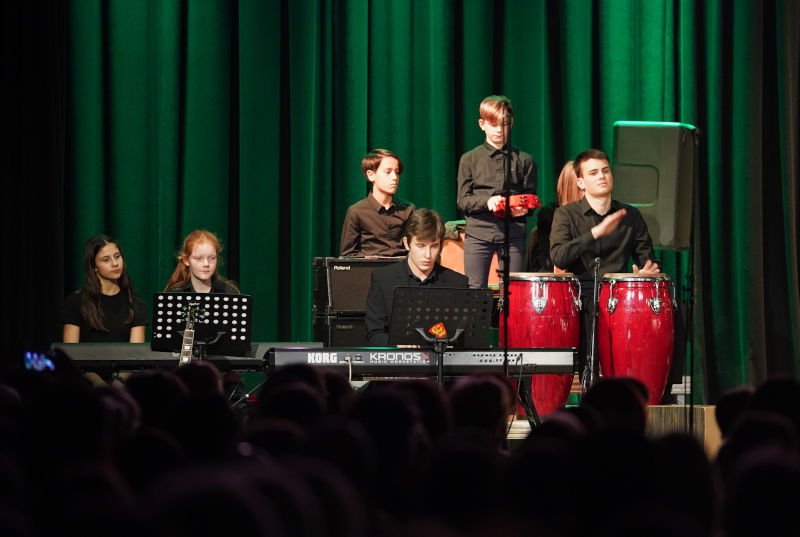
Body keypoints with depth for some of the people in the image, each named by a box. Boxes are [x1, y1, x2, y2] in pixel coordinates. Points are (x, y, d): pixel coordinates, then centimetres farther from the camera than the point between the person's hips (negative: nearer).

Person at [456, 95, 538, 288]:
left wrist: (523, 209, -12)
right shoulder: (470, 160, 7)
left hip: (513, 234, 1)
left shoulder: (524, 160, 10)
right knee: (475, 289, -2)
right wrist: (487, 201, -17)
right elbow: (463, 201, 2)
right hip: (478, 233, -1)